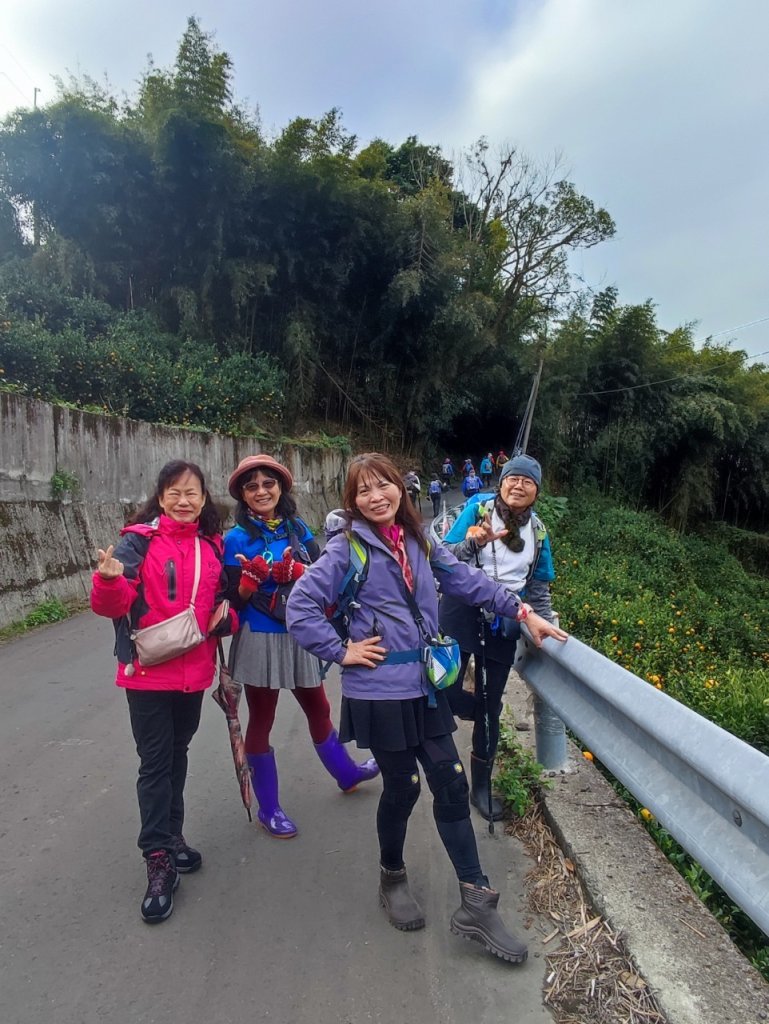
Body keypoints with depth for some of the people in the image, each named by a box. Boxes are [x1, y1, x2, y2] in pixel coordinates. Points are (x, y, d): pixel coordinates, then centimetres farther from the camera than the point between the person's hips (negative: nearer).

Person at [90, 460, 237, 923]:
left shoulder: (214, 545, 6)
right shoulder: (140, 540, -9)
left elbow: (225, 598, 16)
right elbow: (113, 604, -15)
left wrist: (227, 615, -5)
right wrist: (110, 580, -36)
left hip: (195, 671, 5)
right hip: (148, 672, -5)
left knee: (178, 753, 19)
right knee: (156, 761, 1)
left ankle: (172, 835, 37)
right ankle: (159, 861, 12)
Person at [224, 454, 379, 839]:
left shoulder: (298, 529, 2)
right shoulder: (237, 538, -10)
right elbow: (234, 599, -10)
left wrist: (295, 571, -22)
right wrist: (254, 576, -28)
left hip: (300, 636, 4)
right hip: (259, 641, -4)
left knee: (318, 709, 22)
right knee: (261, 720, 11)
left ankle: (346, 773, 46)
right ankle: (268, 809, 27)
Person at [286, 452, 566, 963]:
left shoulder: (419, 541, 7)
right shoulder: (347, 548, -9)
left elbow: (467, 579, 9)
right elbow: (301, 606, -12)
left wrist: (523, 611, 4)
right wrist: (342, 651, -13)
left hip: (426, 687, 5)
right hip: (379, 692, -5)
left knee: (452, 785, 7)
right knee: (403, 786, 8)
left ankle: (477, 905, 21)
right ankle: (393, 879, 37)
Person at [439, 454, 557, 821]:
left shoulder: (538, 530, 6)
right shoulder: (479, 510, -7)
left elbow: (538, 586, 14)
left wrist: (548, 626, 6)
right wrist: (473, 543, -29)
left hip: (503, 624, 3)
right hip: (462, 612, -3)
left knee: (491, 704, 9)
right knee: (445, 692, -12)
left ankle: (481, 787, 27)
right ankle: (486, 711, 25)